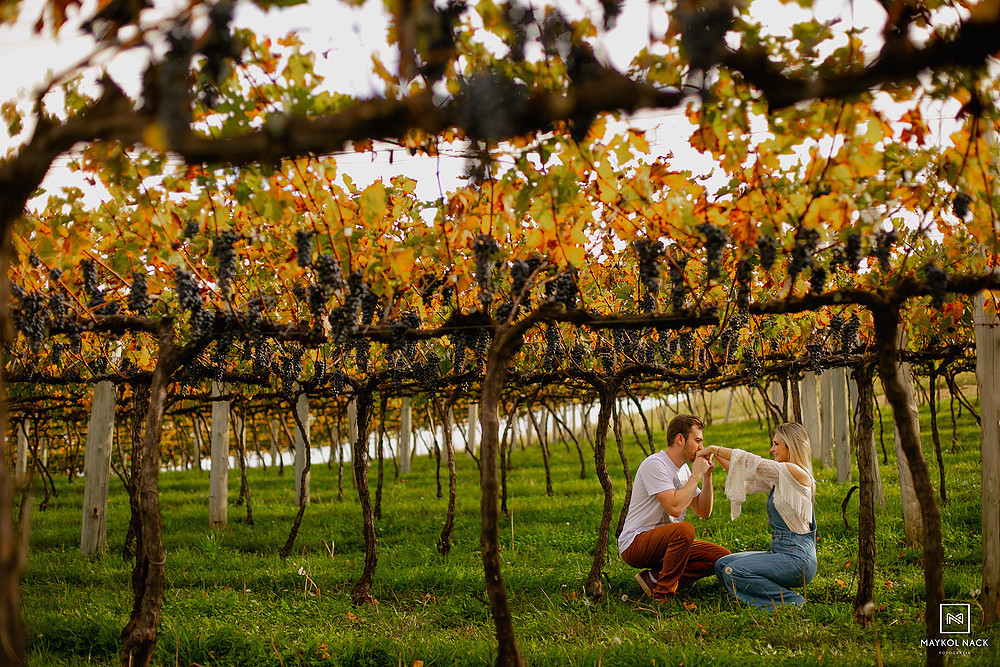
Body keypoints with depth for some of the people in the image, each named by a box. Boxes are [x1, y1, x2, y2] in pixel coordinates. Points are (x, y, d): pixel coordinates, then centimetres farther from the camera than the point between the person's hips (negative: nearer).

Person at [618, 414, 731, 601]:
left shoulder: (683, 468, 12)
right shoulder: (655, 464, -17)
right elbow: (675, 507, -28)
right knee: (684, 529, -36)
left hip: (667, 540, 9)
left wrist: (707, 476, 0)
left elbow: (704, 512, 13)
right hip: (635, 543, -9)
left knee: (723, 557, -4)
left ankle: (655, 578, -3)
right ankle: (662, 594, -20)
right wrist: (696, 475, -17)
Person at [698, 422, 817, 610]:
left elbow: (749, 462, -15)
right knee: (722, 565, 6)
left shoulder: (795, 473, -14)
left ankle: (793, 602, -11)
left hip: (797, 559, -10)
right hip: (781, 554, 10)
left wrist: (713, 448, -5)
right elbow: (748, 480, 21)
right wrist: (716, 456, 13)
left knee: (734, 572, -22)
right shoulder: (779, 477, 13)